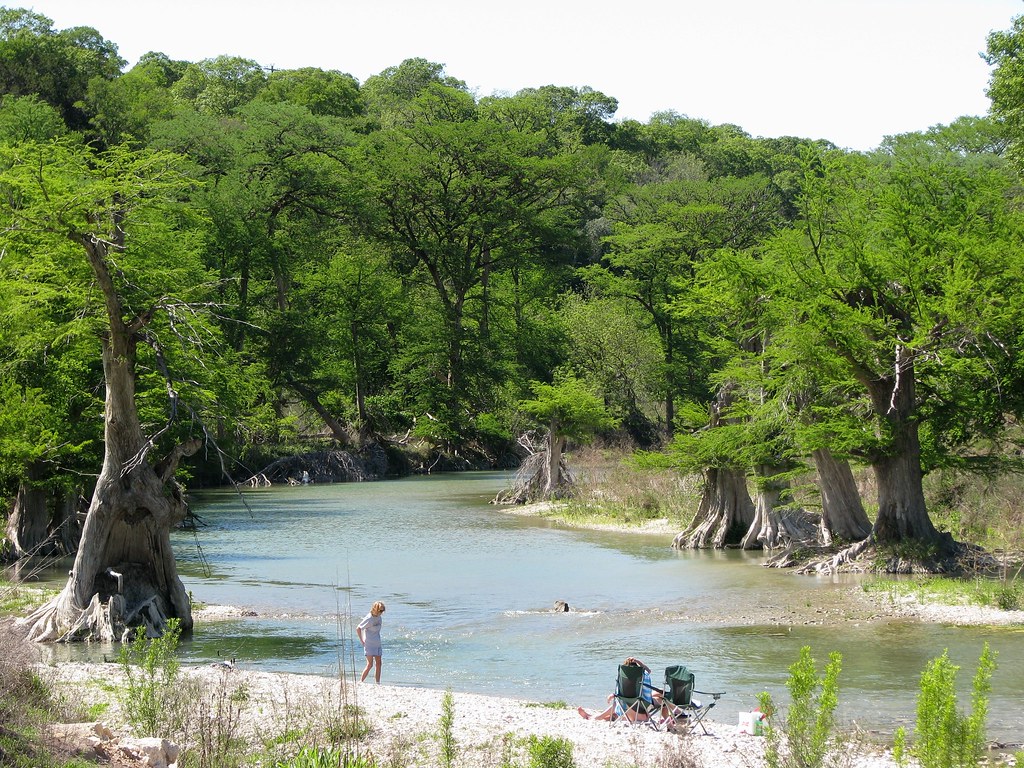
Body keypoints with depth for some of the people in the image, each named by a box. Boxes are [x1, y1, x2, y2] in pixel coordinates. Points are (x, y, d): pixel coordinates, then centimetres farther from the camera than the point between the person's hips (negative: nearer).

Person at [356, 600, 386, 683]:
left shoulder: (379, 617, 7)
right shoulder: (369, 618, -16)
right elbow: (358, 629, -14)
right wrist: (362, 641, -10)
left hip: (377, 644, 8)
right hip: (369, 644, -8)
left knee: (378, 664, 6)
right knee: (370, 665, -13)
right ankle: (360, 682, -5)